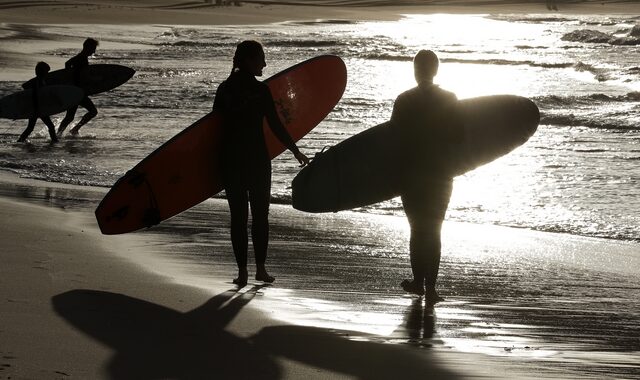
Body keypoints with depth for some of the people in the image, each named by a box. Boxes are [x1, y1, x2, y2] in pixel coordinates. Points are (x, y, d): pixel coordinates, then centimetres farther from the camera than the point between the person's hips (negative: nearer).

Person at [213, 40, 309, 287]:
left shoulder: (224, 89, 2)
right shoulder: (260, 90, -11)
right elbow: (276, 126, -9)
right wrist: (295, 151, 2)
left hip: (231, 160, 3)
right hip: (257, 159, -3)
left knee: (238, 216, 7)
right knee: (260, 214, 9)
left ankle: (242, 271, 5)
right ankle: (260, 268, 10)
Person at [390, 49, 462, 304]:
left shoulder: (404, 101, -9)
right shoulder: (449, 100, -4)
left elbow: (394, 138, -8)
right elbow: (457, 137, -5)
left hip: (413, 176, -2)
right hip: (441, 175, 2)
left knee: (418, 229, 11)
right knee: (433, 230, 8)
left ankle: (419, 282, 14)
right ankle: (429, 287, 0)